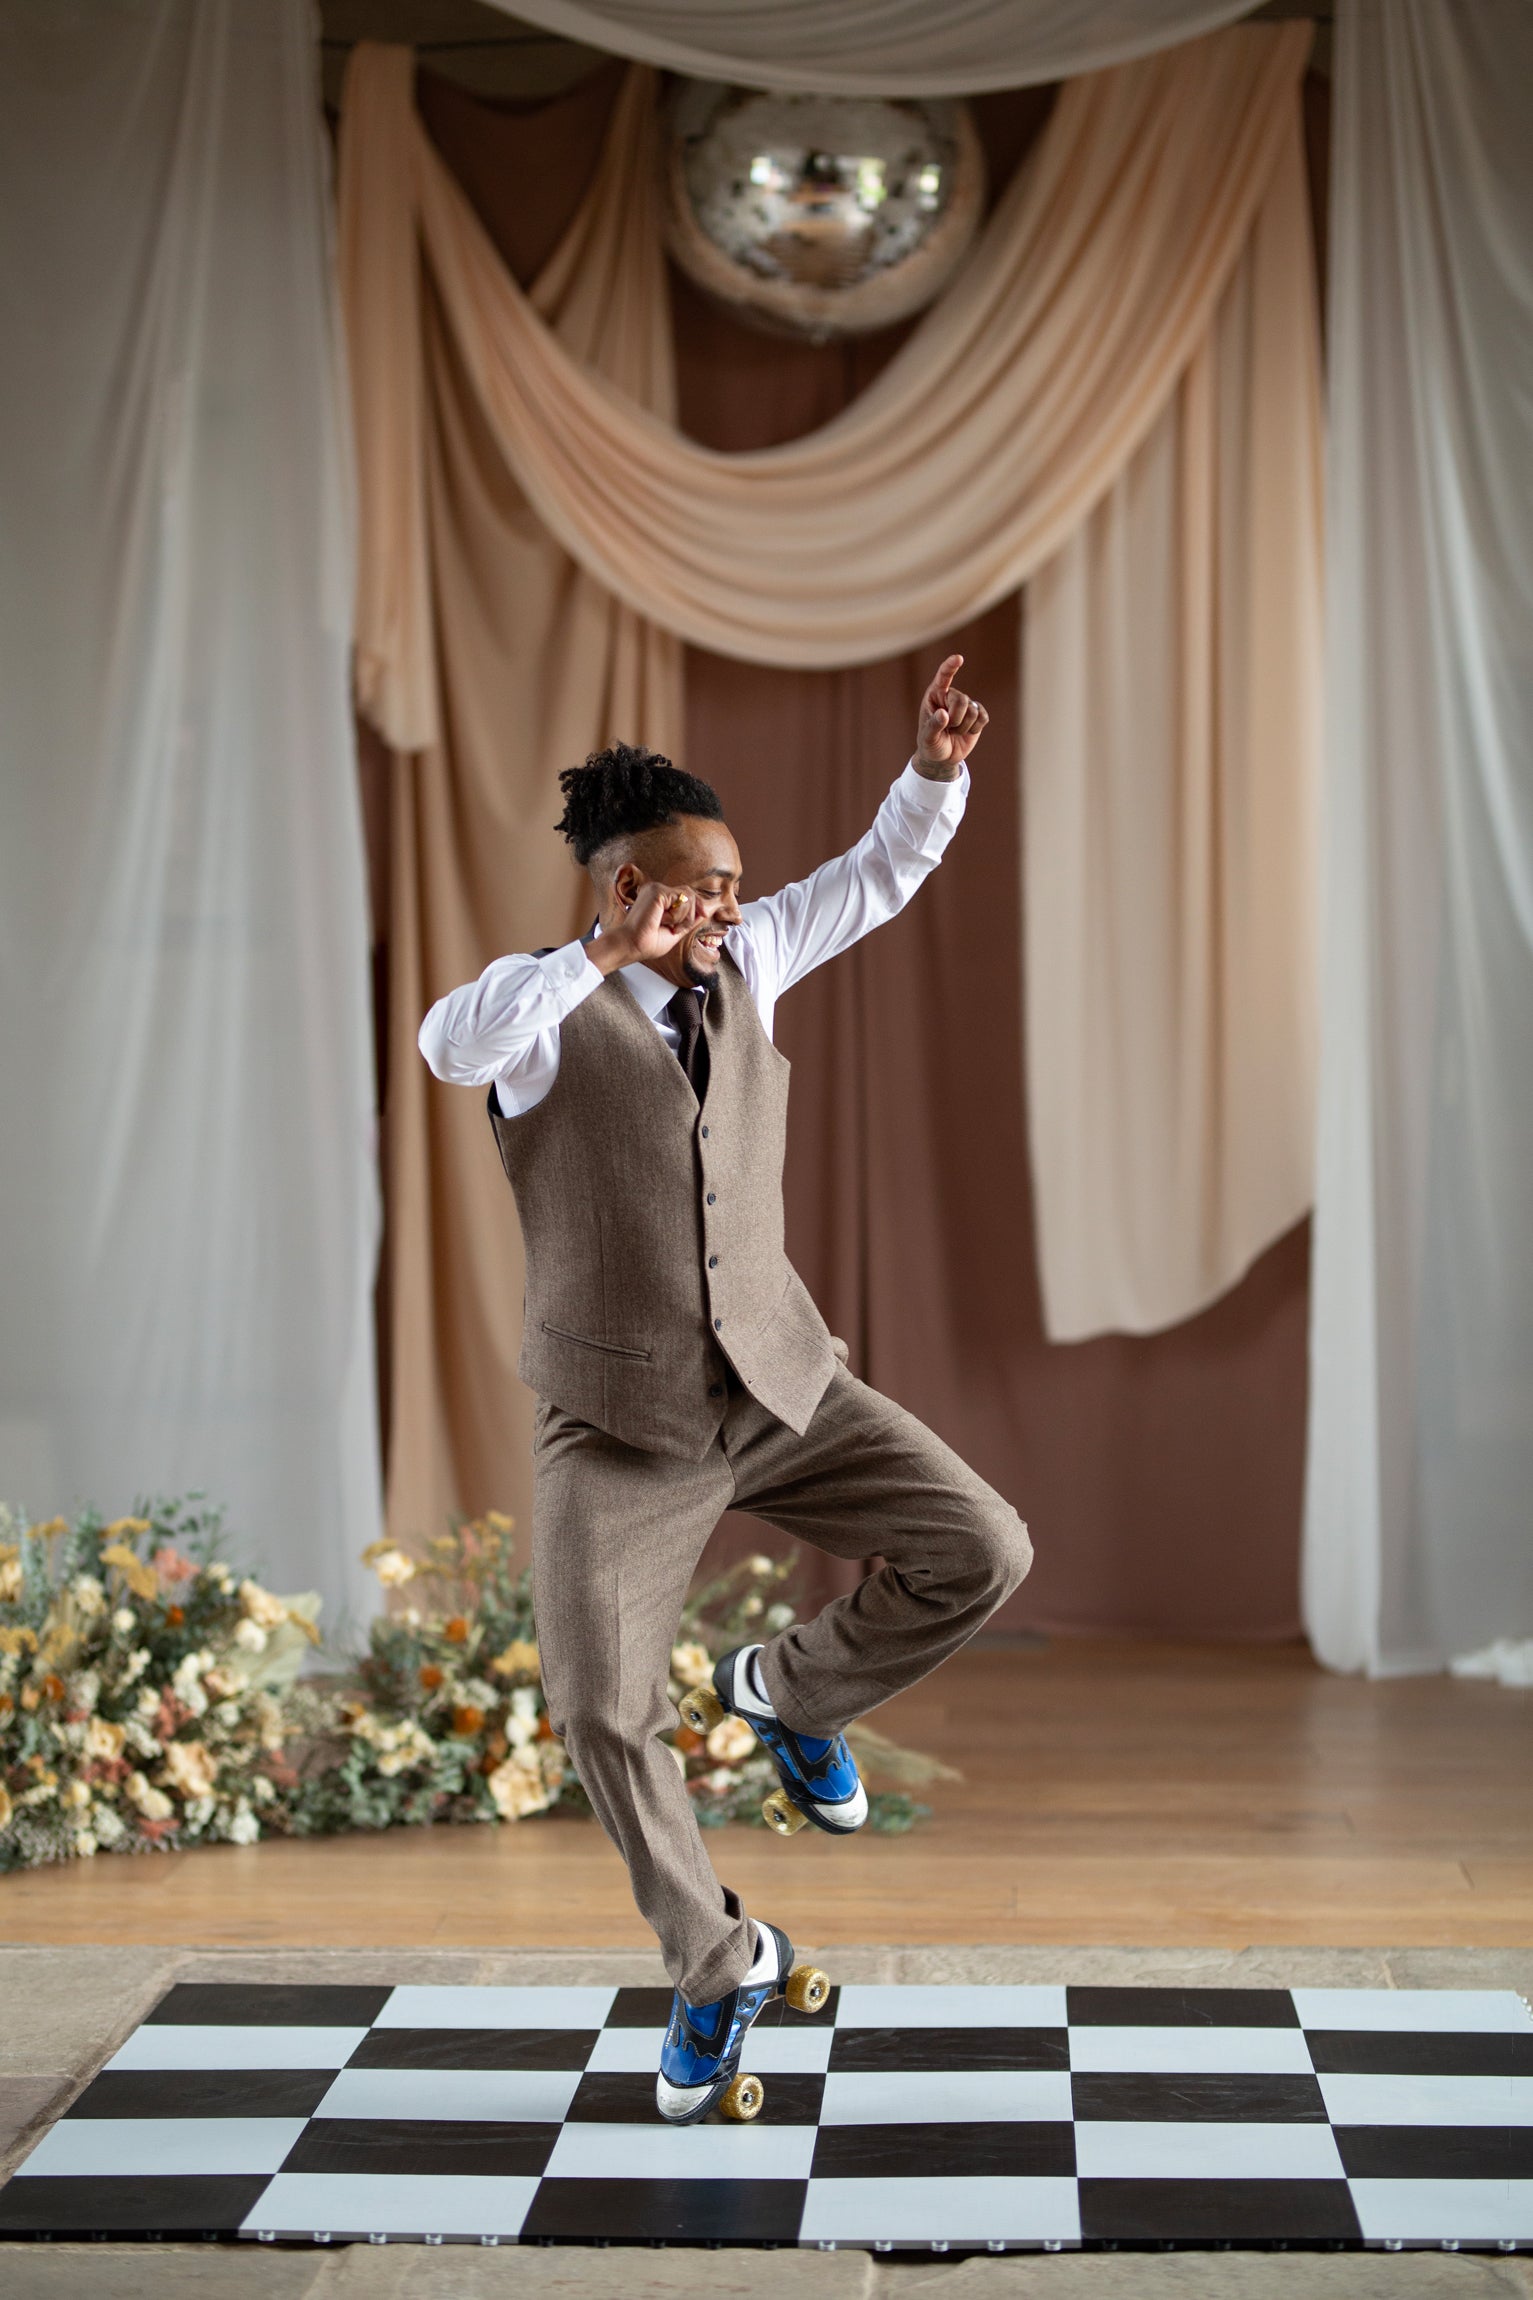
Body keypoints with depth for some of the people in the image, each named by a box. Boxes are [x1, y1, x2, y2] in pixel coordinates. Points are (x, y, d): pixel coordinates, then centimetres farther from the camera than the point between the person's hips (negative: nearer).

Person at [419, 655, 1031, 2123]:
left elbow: (880, 874, 8)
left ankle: (789, 1690, 19)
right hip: (619, 1426, -4)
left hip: (783, 1387, 4)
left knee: (981, 1554, -10)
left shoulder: (735, 968, 5)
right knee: (600, 1710, -13)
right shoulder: (543, 1001, -11)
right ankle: (717, 1965, 12)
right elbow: (448, 1046, -35)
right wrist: (608, 954, -41)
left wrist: (937, 768, -10)